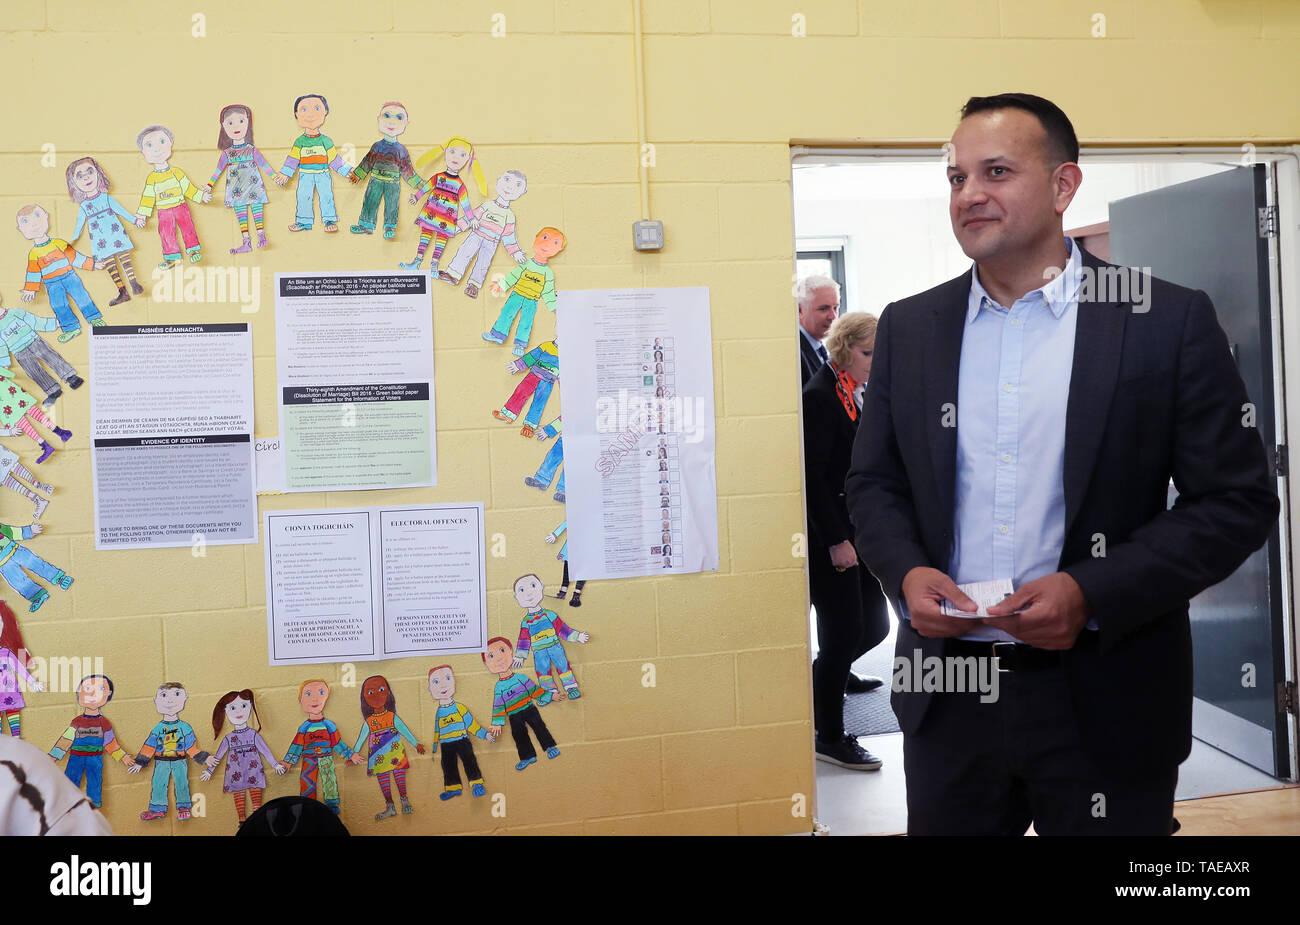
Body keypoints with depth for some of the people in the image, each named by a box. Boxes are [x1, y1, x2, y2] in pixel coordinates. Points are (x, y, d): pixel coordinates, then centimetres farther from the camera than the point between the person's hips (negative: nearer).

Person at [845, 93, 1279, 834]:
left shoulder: (1170, 321, -5)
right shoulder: (909, 327, 6)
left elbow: (1239, 500, -6)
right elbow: (875, 484, 11)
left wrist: (1093, 593, -17)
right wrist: (905, 572, -9)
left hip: (1106, 708, -2)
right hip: (948, 696, 3)